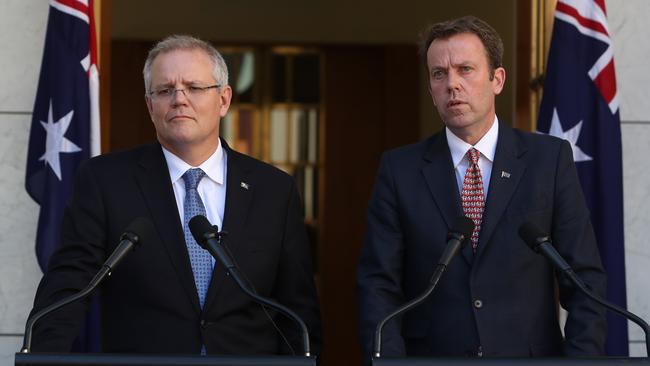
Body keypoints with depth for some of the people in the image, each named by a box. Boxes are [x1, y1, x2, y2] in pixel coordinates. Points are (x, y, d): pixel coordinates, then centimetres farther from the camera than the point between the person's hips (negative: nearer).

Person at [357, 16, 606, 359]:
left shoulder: (550, 159, 1)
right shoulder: (399, 170, 3)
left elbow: (585, 279, 0)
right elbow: (377, 284, -1)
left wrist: (581, 357, -12)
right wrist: (389, 359, -15)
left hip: (528, 356, 0)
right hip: (431, 356, 1)